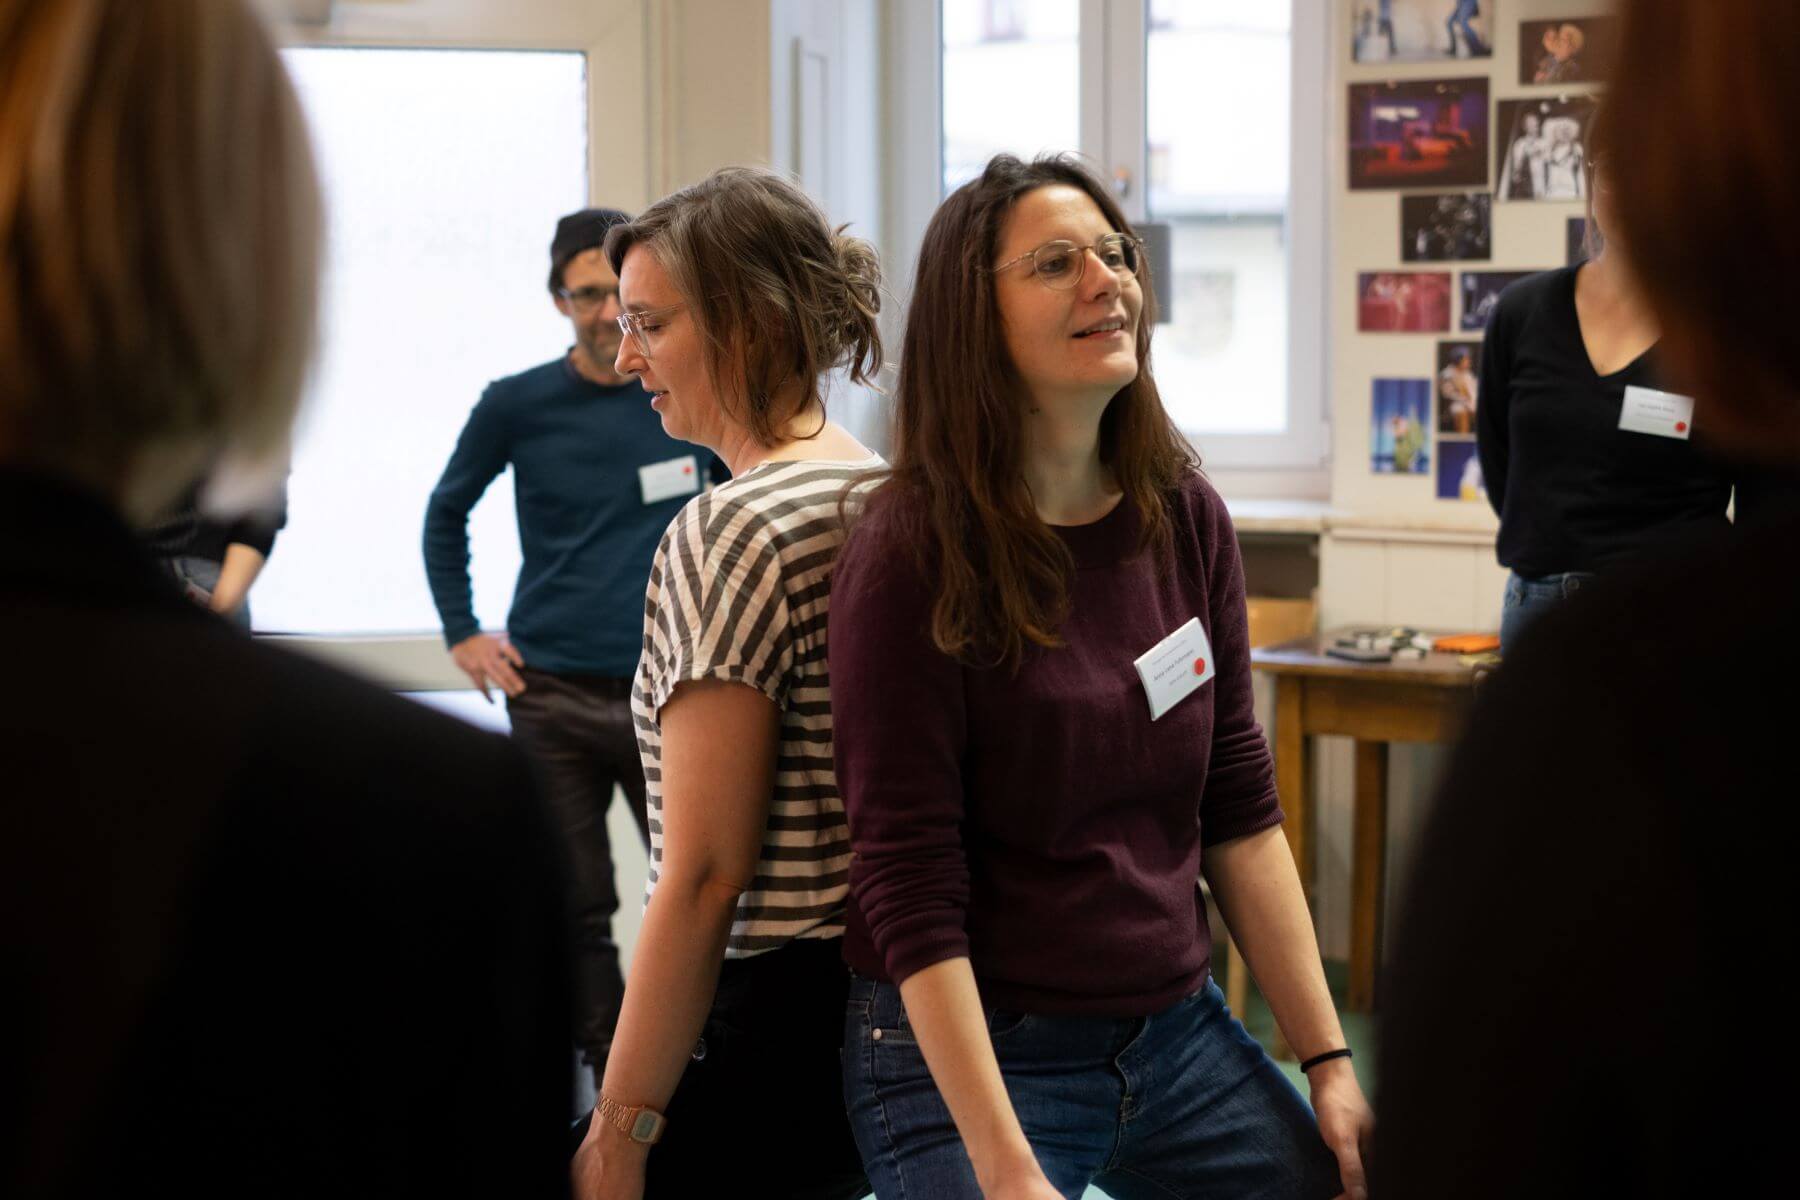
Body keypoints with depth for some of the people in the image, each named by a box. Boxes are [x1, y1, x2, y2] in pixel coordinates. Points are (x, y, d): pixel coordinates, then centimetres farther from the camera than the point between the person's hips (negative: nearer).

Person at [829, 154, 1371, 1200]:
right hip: (968, 1059, -5)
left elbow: (1241, 814, 7)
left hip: (1180, 1035, 5)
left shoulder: (1187, 520, 2)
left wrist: (1328, 1058, 2)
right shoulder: (914, 555, -14)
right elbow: (911, 890, -16)